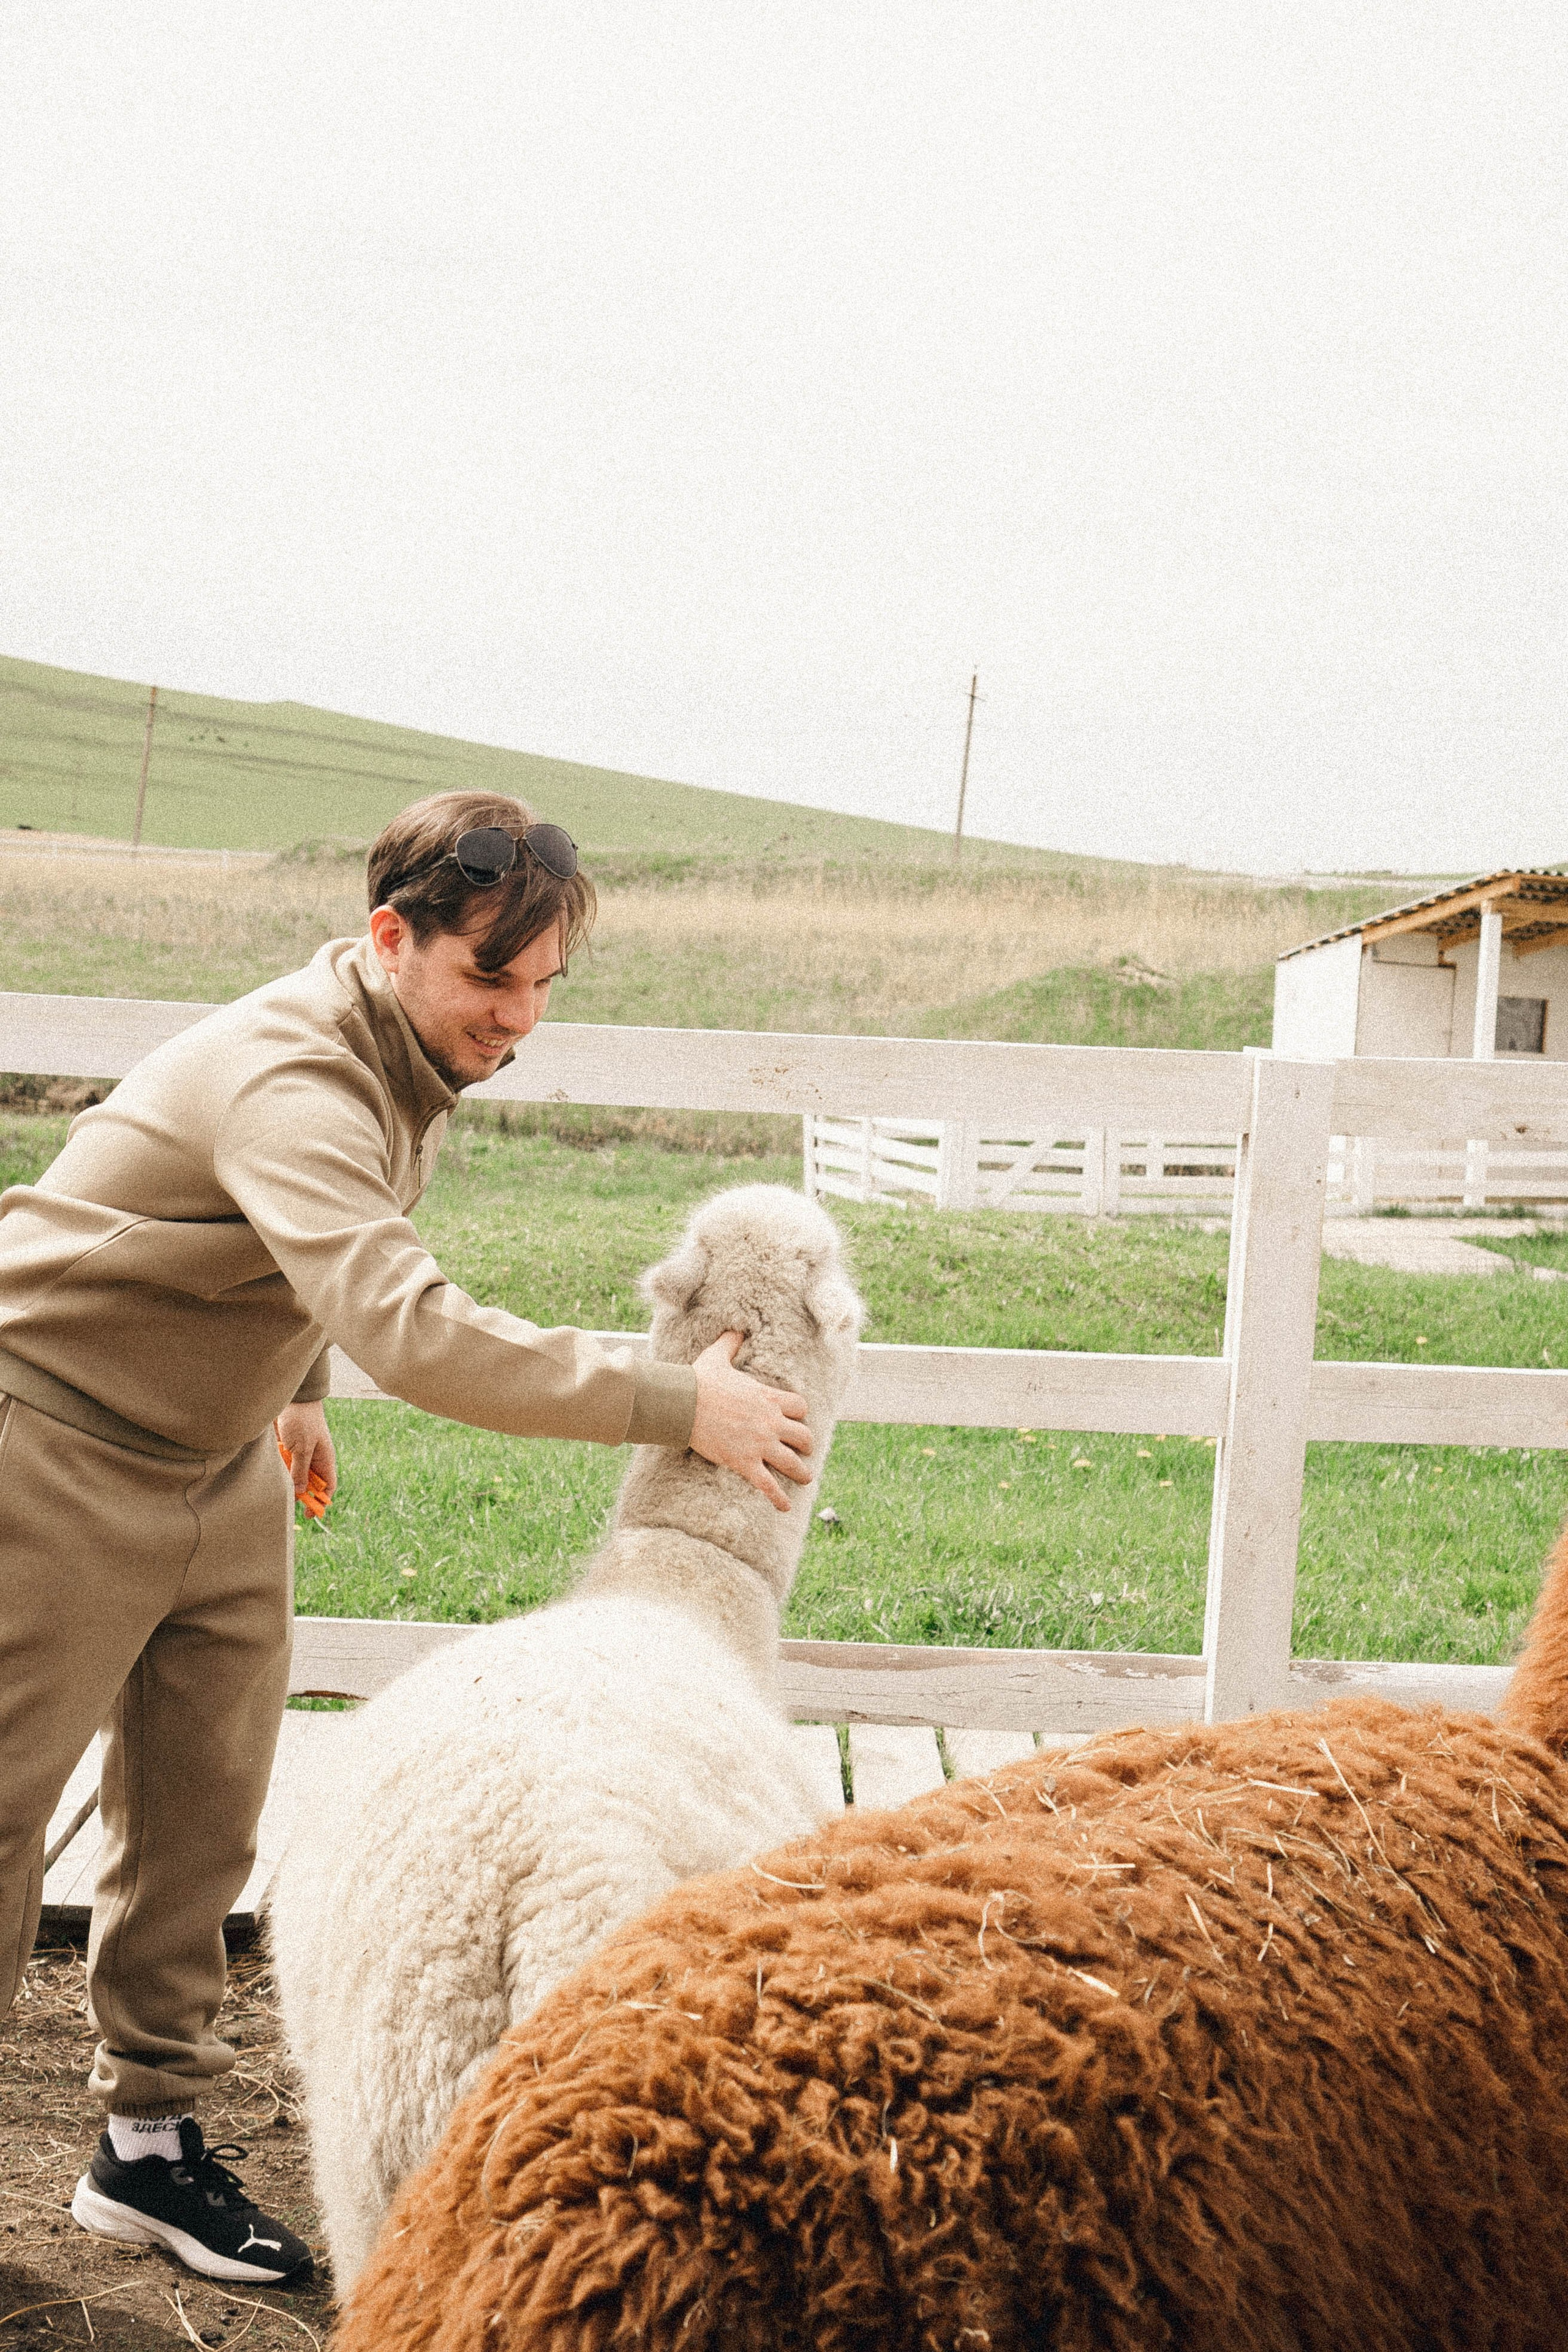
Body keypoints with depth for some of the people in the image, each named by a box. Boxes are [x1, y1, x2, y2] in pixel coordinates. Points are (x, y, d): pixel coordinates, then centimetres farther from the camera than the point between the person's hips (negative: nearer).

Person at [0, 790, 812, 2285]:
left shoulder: (404, 1058, -2)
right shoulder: (289, 1082, -33)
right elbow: (412, 1331, -45)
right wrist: (677, 1404, -42)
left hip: (219, 1462, 8)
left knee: (201, 1815, 9)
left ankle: (147, 2141, 22)